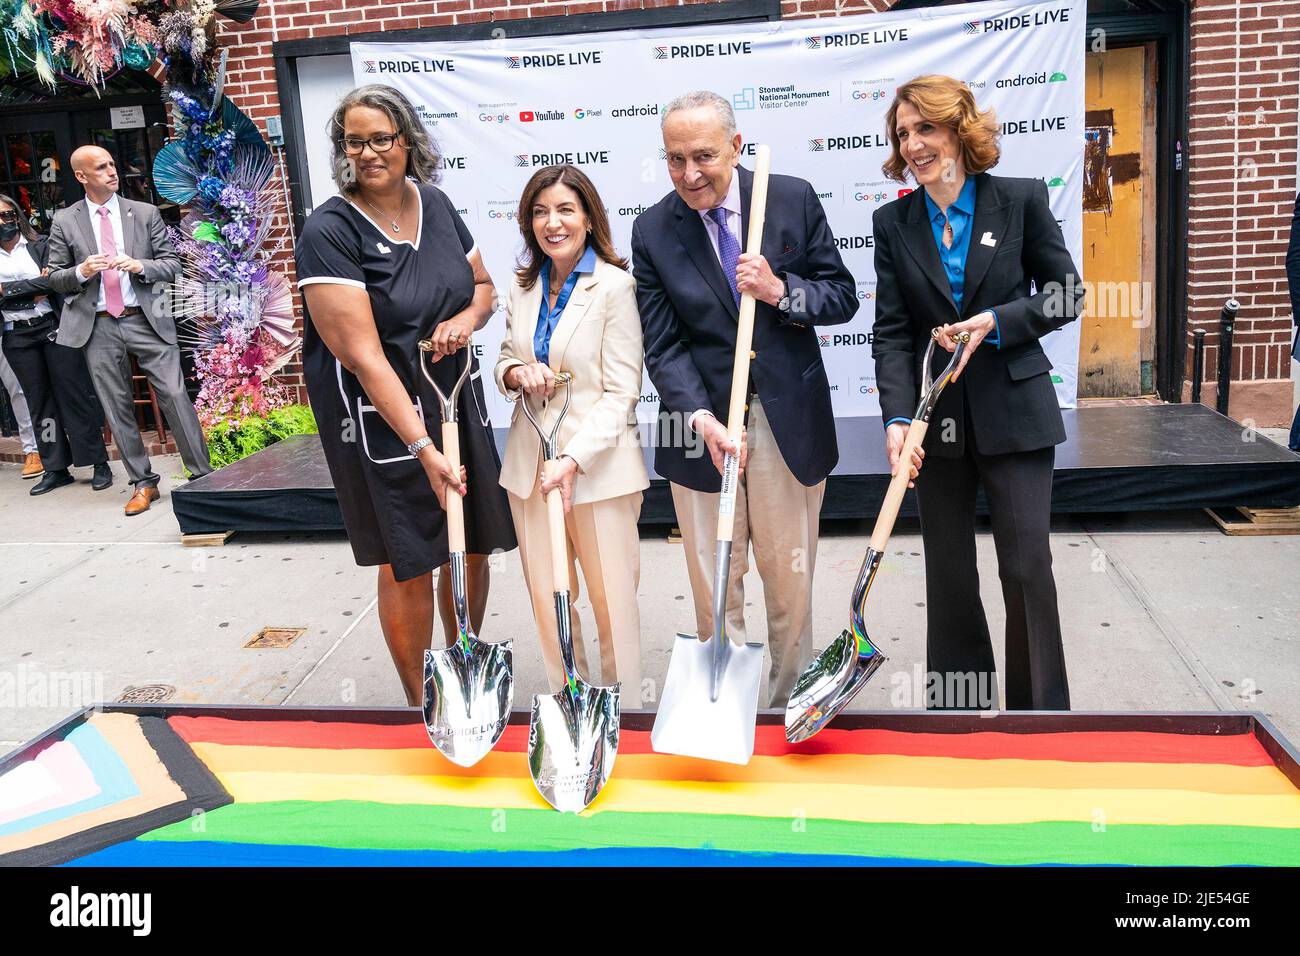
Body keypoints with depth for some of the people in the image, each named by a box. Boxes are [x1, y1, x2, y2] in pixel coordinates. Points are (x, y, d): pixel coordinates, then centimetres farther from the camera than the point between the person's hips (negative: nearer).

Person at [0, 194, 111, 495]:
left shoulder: (41, 246, 3)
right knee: (38, 401, 7)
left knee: (73, 394, -3)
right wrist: (35, 290, -10)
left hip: (54, 328, -3)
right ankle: (55, 468, 13)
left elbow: (54, 281, -11)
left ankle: (99, 464, 2)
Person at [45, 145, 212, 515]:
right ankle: (143, 483, 16)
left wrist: (140, 266, -13)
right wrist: (81, 271, -12)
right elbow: (55, 279, 9)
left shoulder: (146, 213, 6)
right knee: (118, 408, 5)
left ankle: (203, 475, 1)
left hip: (147, 320, -1)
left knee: (175, 396, -7)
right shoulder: (64, 221, 6)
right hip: (99, 327, 1)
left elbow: (172, 264, 5)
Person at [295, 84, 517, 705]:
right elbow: (363, 355, -22)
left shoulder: (434, 204, 3)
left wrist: (467, 317, -8)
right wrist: (423, 448, -27)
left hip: (456, 399, 6)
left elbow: (484, 285, 17)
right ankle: (421, 702, 24)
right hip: (380, 415, -6)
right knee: (408, 565, 3)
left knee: (472, 546, 13)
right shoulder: (329, 231, -16)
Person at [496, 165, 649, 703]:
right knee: (547, 597, 12)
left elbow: (621, 392, -12)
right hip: (529, 462, 6)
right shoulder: (524, 287, 9)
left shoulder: (614, 285, -9)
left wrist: (574, 459, -21)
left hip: (598, 465, -5)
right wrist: (518, 373, -6)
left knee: (611, 599, 4)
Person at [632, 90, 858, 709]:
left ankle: (792, 703, 29)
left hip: (789, 420, 0)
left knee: (790, 579, 12)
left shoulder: (794, 199, -1)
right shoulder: (652, 231, -1)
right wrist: (702, 418, -20)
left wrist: (781, 291, -18)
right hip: (700, 425, 0)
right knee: (713, 587, 7)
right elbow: (663, 346, -4)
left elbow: (843, 297, 1)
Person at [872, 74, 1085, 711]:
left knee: (1026, 567, 0)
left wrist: (996, 321, -14)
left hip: (1014, 412, -2)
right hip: (938, 418, 2)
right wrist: (897, 418, -15)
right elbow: (891, 332, -3)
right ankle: (956, 705, 26)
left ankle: (1041, 710, 18)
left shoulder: (1022, 200, -1)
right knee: (948, 571, 10)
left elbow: (1066, 295, 2)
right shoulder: (893, 222, 3)